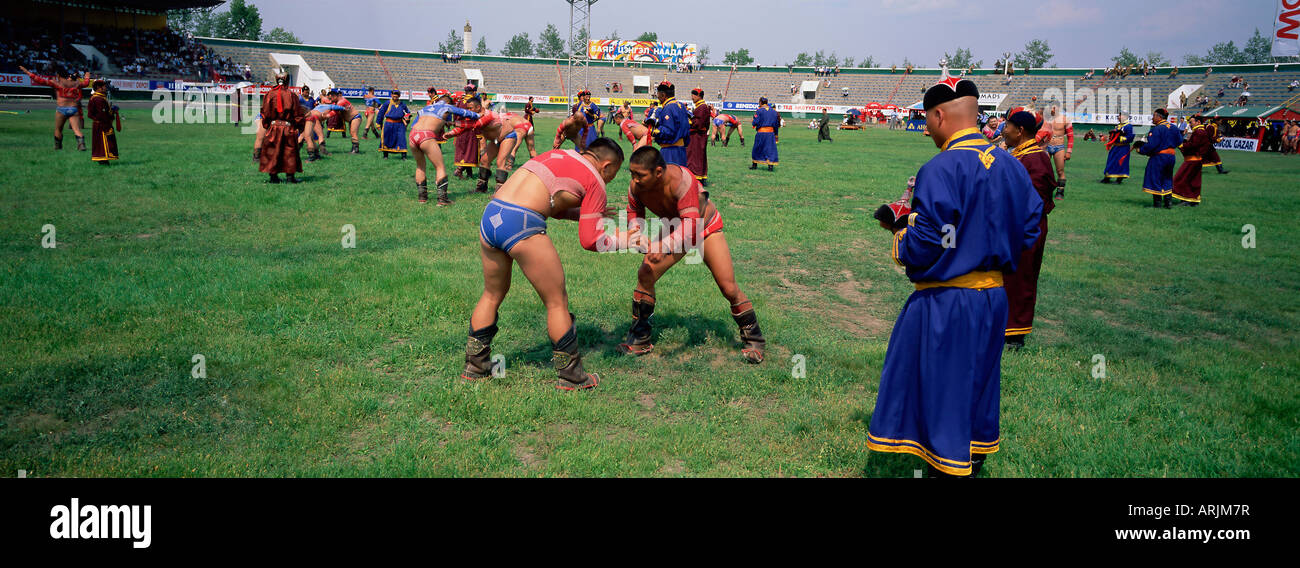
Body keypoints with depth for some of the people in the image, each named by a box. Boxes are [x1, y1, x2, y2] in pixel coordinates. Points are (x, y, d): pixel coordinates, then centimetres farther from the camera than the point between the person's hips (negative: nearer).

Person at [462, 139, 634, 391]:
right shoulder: (595, 181, 5)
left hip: (490, 214, 7)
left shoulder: (557, 154, 25)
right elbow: (590, 241, 3)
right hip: (521, 226, -7)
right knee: (557, 302, 8)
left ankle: (475, 366, 33)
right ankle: (571, 377, 17)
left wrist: (584, 213, 36)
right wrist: (625, 238, 17)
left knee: (492, 295, 24)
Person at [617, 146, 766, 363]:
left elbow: (691, 225, -45)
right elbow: (634, 212, -3)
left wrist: (664, 245, -59)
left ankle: (753, 339, 14)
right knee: (645, 274, -11)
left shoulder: (681, 181, -40)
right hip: (674, 231, 5)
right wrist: (637, 232, -25)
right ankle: (640, 339, 3)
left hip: (705, 226, -5)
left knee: (729, 289, -8)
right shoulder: (636, 187, -22)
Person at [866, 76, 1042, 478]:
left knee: (941, 388, 5)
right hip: (994, 295, 8)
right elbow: (1028, 230, 11)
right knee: (978, 383, 20)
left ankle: (947, 469, 14)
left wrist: (898, 225, -3)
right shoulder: (1010, 165, 5)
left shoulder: (941, 169, -19)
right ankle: (974, 463, 34)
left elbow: (924, 244, -22)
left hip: (946, 303, -8)